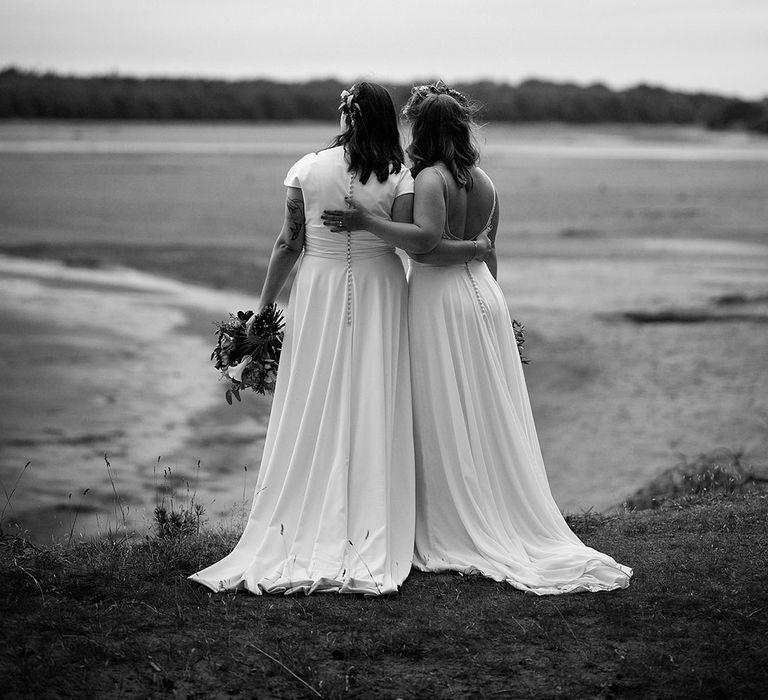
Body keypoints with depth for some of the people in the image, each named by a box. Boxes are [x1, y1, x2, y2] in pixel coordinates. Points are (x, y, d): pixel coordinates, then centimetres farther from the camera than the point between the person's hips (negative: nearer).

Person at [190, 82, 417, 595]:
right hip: (379, 292, 0)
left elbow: (289, 243, 0)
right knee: (371, 414, 4)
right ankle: (367, 546, 5)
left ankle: (305, 539, 7)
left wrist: (264, 305, 7)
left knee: (313, 414, 6)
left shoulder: (308, 169, -3)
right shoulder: (398, 176, -5)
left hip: (319, 293, 1)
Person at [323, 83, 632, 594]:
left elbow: (425, 238, -28)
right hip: (485, 294, 7)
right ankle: (512, 527, 13)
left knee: (445, 424, 0)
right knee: (491, 420, 10)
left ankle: (456, 537, 5)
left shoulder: (431, 178, -13)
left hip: (439, 299, -7)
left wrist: (367, 222, -24)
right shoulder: (485, 183, 9)